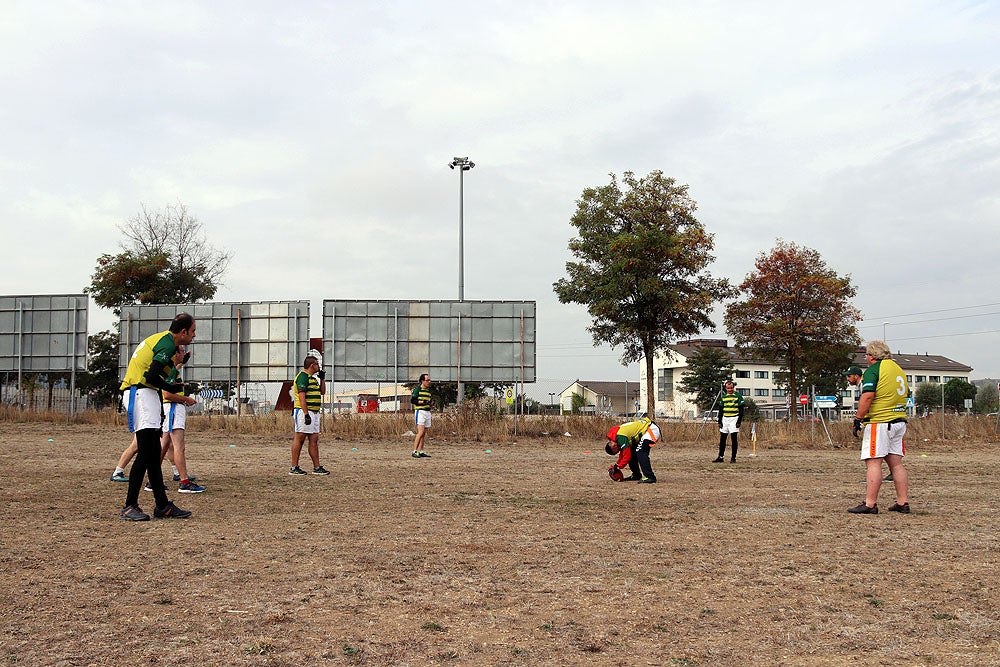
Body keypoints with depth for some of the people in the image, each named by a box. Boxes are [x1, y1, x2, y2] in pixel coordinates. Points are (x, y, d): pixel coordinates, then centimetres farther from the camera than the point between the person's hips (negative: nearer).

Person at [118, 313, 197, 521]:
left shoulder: (162, 339, 20)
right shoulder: (167, 344, -12)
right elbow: (151, 376, -21)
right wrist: (172, 388, -7)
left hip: (145, 394, 11)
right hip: (141, 393, -11)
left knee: (154, 454, 10)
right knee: (146, 452, -12)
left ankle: (163, 506, 14)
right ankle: (129, 507, -10)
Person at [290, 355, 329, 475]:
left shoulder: (313, 378, 19)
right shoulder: (303, 377, -12)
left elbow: (322, 392, 30)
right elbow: (301, 396, -20)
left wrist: (322, 379, 16)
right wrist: (306, 414, -25)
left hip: (314, 413, 10)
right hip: (304, 412, -10)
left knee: (314, 439, 8)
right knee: (299, 438, -6)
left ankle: (317, 467, 10)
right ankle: (294, 467, -3)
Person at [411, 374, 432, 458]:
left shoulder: (428, 390, 18)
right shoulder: (417, 389, -6)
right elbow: (412, 400, -11)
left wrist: (429, 403, 8)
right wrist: (423, 402, -18)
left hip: (427, 412, 8)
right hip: (420, 411, -8)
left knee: (424, 433, 6)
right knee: (421, 432, -17)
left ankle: (421, 452, 10)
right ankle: (414, 451, -16)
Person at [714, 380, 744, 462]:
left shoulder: (738, 396, -2)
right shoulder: (723, 397, 12)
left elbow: (741, 410, -4)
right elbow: (720, 410, 15)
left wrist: (739, 421, -11)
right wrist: (719, 421, 7)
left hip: (734, 419, -5)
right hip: (725, 419, 5)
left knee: (734, 439, -3)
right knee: (722, 439, 5)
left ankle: (733, 458, 2)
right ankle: (721, 457, 11)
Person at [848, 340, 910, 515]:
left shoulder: (873, 370, -8)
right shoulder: (899, 369, 17)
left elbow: (867, 396, -18)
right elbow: (905, 393, 23)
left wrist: (858, 419, -13)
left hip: (879, 422, -8)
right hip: (899, 422, 8)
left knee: (873, 462, -8)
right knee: (896, 462, 12)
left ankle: (870, 504, -11)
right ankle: (903, 502, 13)